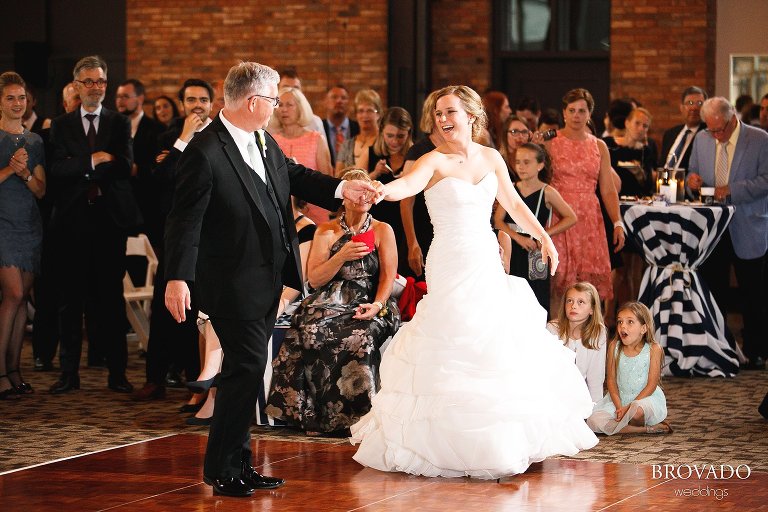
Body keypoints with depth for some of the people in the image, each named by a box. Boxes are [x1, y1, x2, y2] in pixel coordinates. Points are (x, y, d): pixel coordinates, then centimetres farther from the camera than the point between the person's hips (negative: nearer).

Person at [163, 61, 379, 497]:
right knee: (247, 366, -8)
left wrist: (341, 188, 4)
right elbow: (186, 220, -21)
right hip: (234, 281, -9)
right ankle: (222, 468, 3)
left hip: (268, 277, 9)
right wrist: (178, 279, -26)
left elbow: (293, 175, 19)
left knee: (249, 367, 14)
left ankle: (238, 463, 24)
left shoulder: (263, 141, 5)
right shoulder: (205, 153, -20)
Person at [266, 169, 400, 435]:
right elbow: (314, 280, 5)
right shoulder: (327, 231, 12)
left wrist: (377, 305, -17)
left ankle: (350, 414, -25)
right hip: (330, 303, 1)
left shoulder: (382, 231, 10)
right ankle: (317, 413, -23)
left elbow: (388, 276, 2)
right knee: (312, 331, -32)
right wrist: (341, 257, -11)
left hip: (369, 306, -1)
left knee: (359, 336, -36)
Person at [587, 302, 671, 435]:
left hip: (646, 398, -5)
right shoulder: (614, 347, 0)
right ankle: (649, 429, -18)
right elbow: (611, 380, 1)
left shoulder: (653, 349, -10)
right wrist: (619, 407, -13)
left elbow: (651, 385, -11)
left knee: (637, 410, -42)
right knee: (593, 421, -21)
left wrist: (629, 407, -18)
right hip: (619, 399, 5)